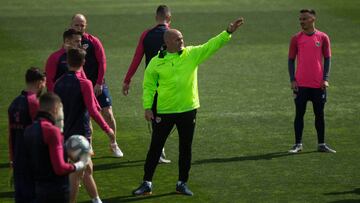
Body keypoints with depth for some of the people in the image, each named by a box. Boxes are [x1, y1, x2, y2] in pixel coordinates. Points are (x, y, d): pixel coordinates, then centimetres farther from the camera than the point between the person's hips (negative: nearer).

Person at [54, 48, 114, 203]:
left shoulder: (59, 83, 4)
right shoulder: (84, 83, -14)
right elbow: (93, 110, -18)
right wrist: (107, 129, -9)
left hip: (65, 133, 7)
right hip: (80, 133, -7)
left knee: (87, 168, 18)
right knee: (77, 172, 0)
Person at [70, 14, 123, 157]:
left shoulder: (93, 41, -5)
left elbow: (102, 62, -6)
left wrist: (99, 83, -11)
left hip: (97, 84, -2)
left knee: (107, 113, -5)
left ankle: (113, 144, 10)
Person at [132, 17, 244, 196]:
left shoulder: (192, 54, -1)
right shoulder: (156, 62, -5)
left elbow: (212, 45, -6)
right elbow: (148, 86, 0)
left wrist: (228, 32, -18)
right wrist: (147, 107, -7)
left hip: (188, 109, 2)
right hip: (164, 112, -2)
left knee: (185, 147, 9)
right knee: (155, 147, 3)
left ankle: (182, 183, 20)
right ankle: (147, 183, 11)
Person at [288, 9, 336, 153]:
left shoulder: (323, 37, 2)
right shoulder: (296, 38, 3)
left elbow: (327, 58, 5)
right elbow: (291, 60, 6)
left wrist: (325, 79, -5)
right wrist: (292, 80, -4)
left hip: (318, 83, 0)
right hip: (301, 84, 0)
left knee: (319, 114, 7)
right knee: (299, 113, 0)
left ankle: (321, 144, 15)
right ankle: (298, 144, 7)